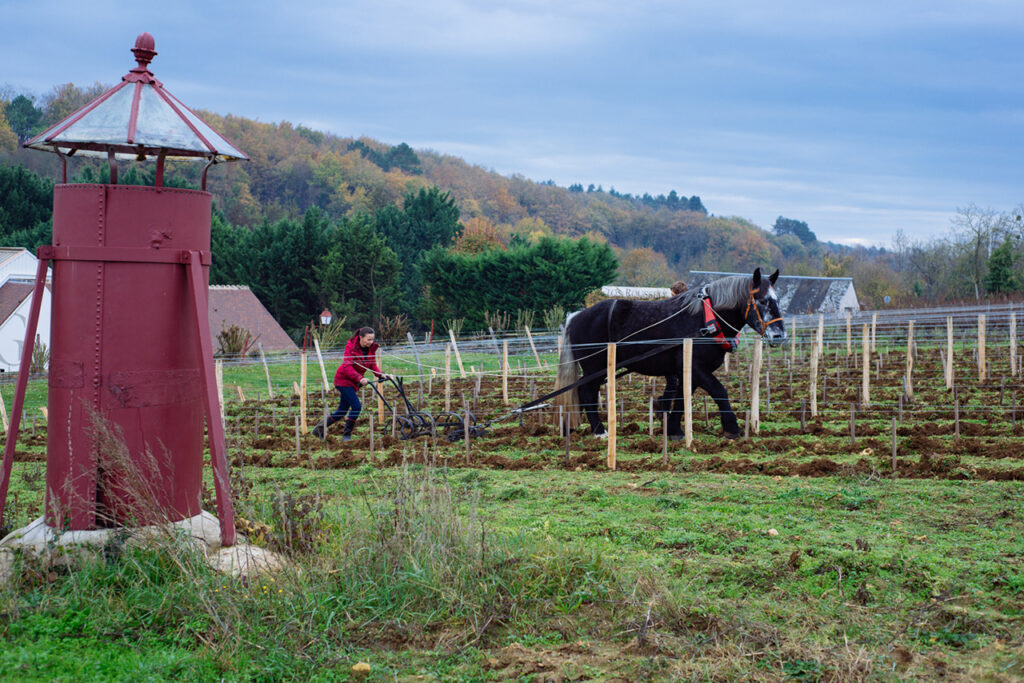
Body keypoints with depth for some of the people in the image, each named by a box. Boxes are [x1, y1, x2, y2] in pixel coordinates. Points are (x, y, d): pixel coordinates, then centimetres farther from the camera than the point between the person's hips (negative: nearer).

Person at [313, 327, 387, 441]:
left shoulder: (371, 348, -2)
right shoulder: (351, 346, -19)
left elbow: (373, 365, 1)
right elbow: (347, 367, -26)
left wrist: (380, 374, -19)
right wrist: (360, 378, -39)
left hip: (354, 382, 7)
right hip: (344, 379, -7)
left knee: (342, 410, 10)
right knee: (356, 406, -17)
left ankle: (320, 428, 24)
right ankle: (347, 434, -5)